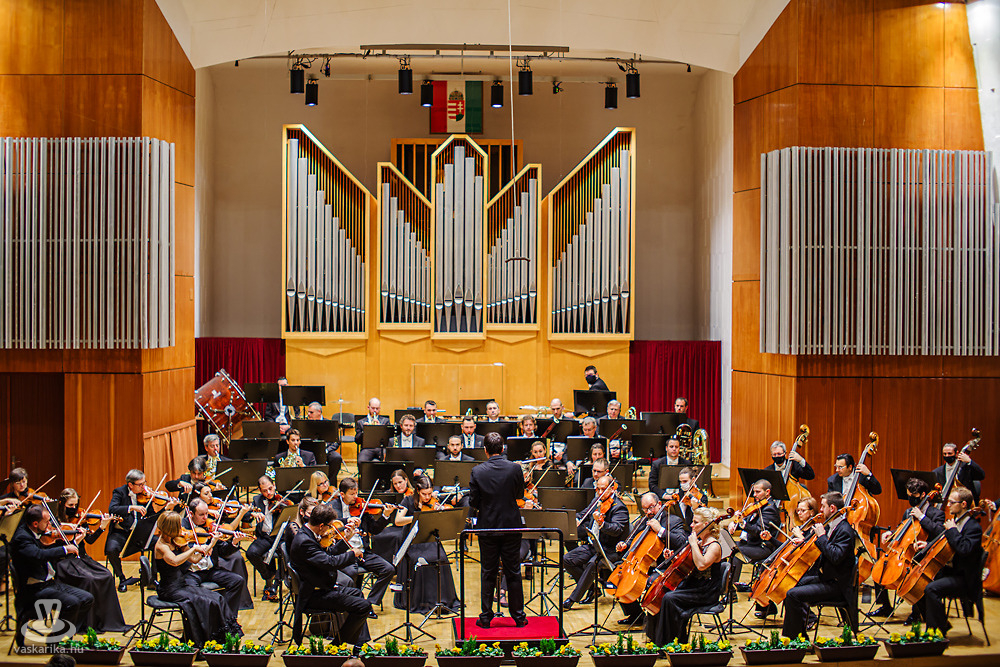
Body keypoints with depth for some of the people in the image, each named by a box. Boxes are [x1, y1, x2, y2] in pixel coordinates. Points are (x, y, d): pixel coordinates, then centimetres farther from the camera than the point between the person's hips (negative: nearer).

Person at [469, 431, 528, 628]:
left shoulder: (478, 471, -9)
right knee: (513, 573, 9)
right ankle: (518, 617, 15)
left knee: (488, 573, 9)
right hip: (511, 525, 0)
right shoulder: (515, 468, -8)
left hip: (487, 527, 0)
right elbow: (520, 495, 5)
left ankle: (486, 617, 12)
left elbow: (473, 501, -6)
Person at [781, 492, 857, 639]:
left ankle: (791, 638, -10)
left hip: (836, 585, -11)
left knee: (793, 595, -21)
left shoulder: (845, 530, -19)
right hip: (824, 577, 11)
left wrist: (821, 536, -24)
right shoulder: (830, 527, 11)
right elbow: (823, 549, 26)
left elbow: (835, 557, -32)